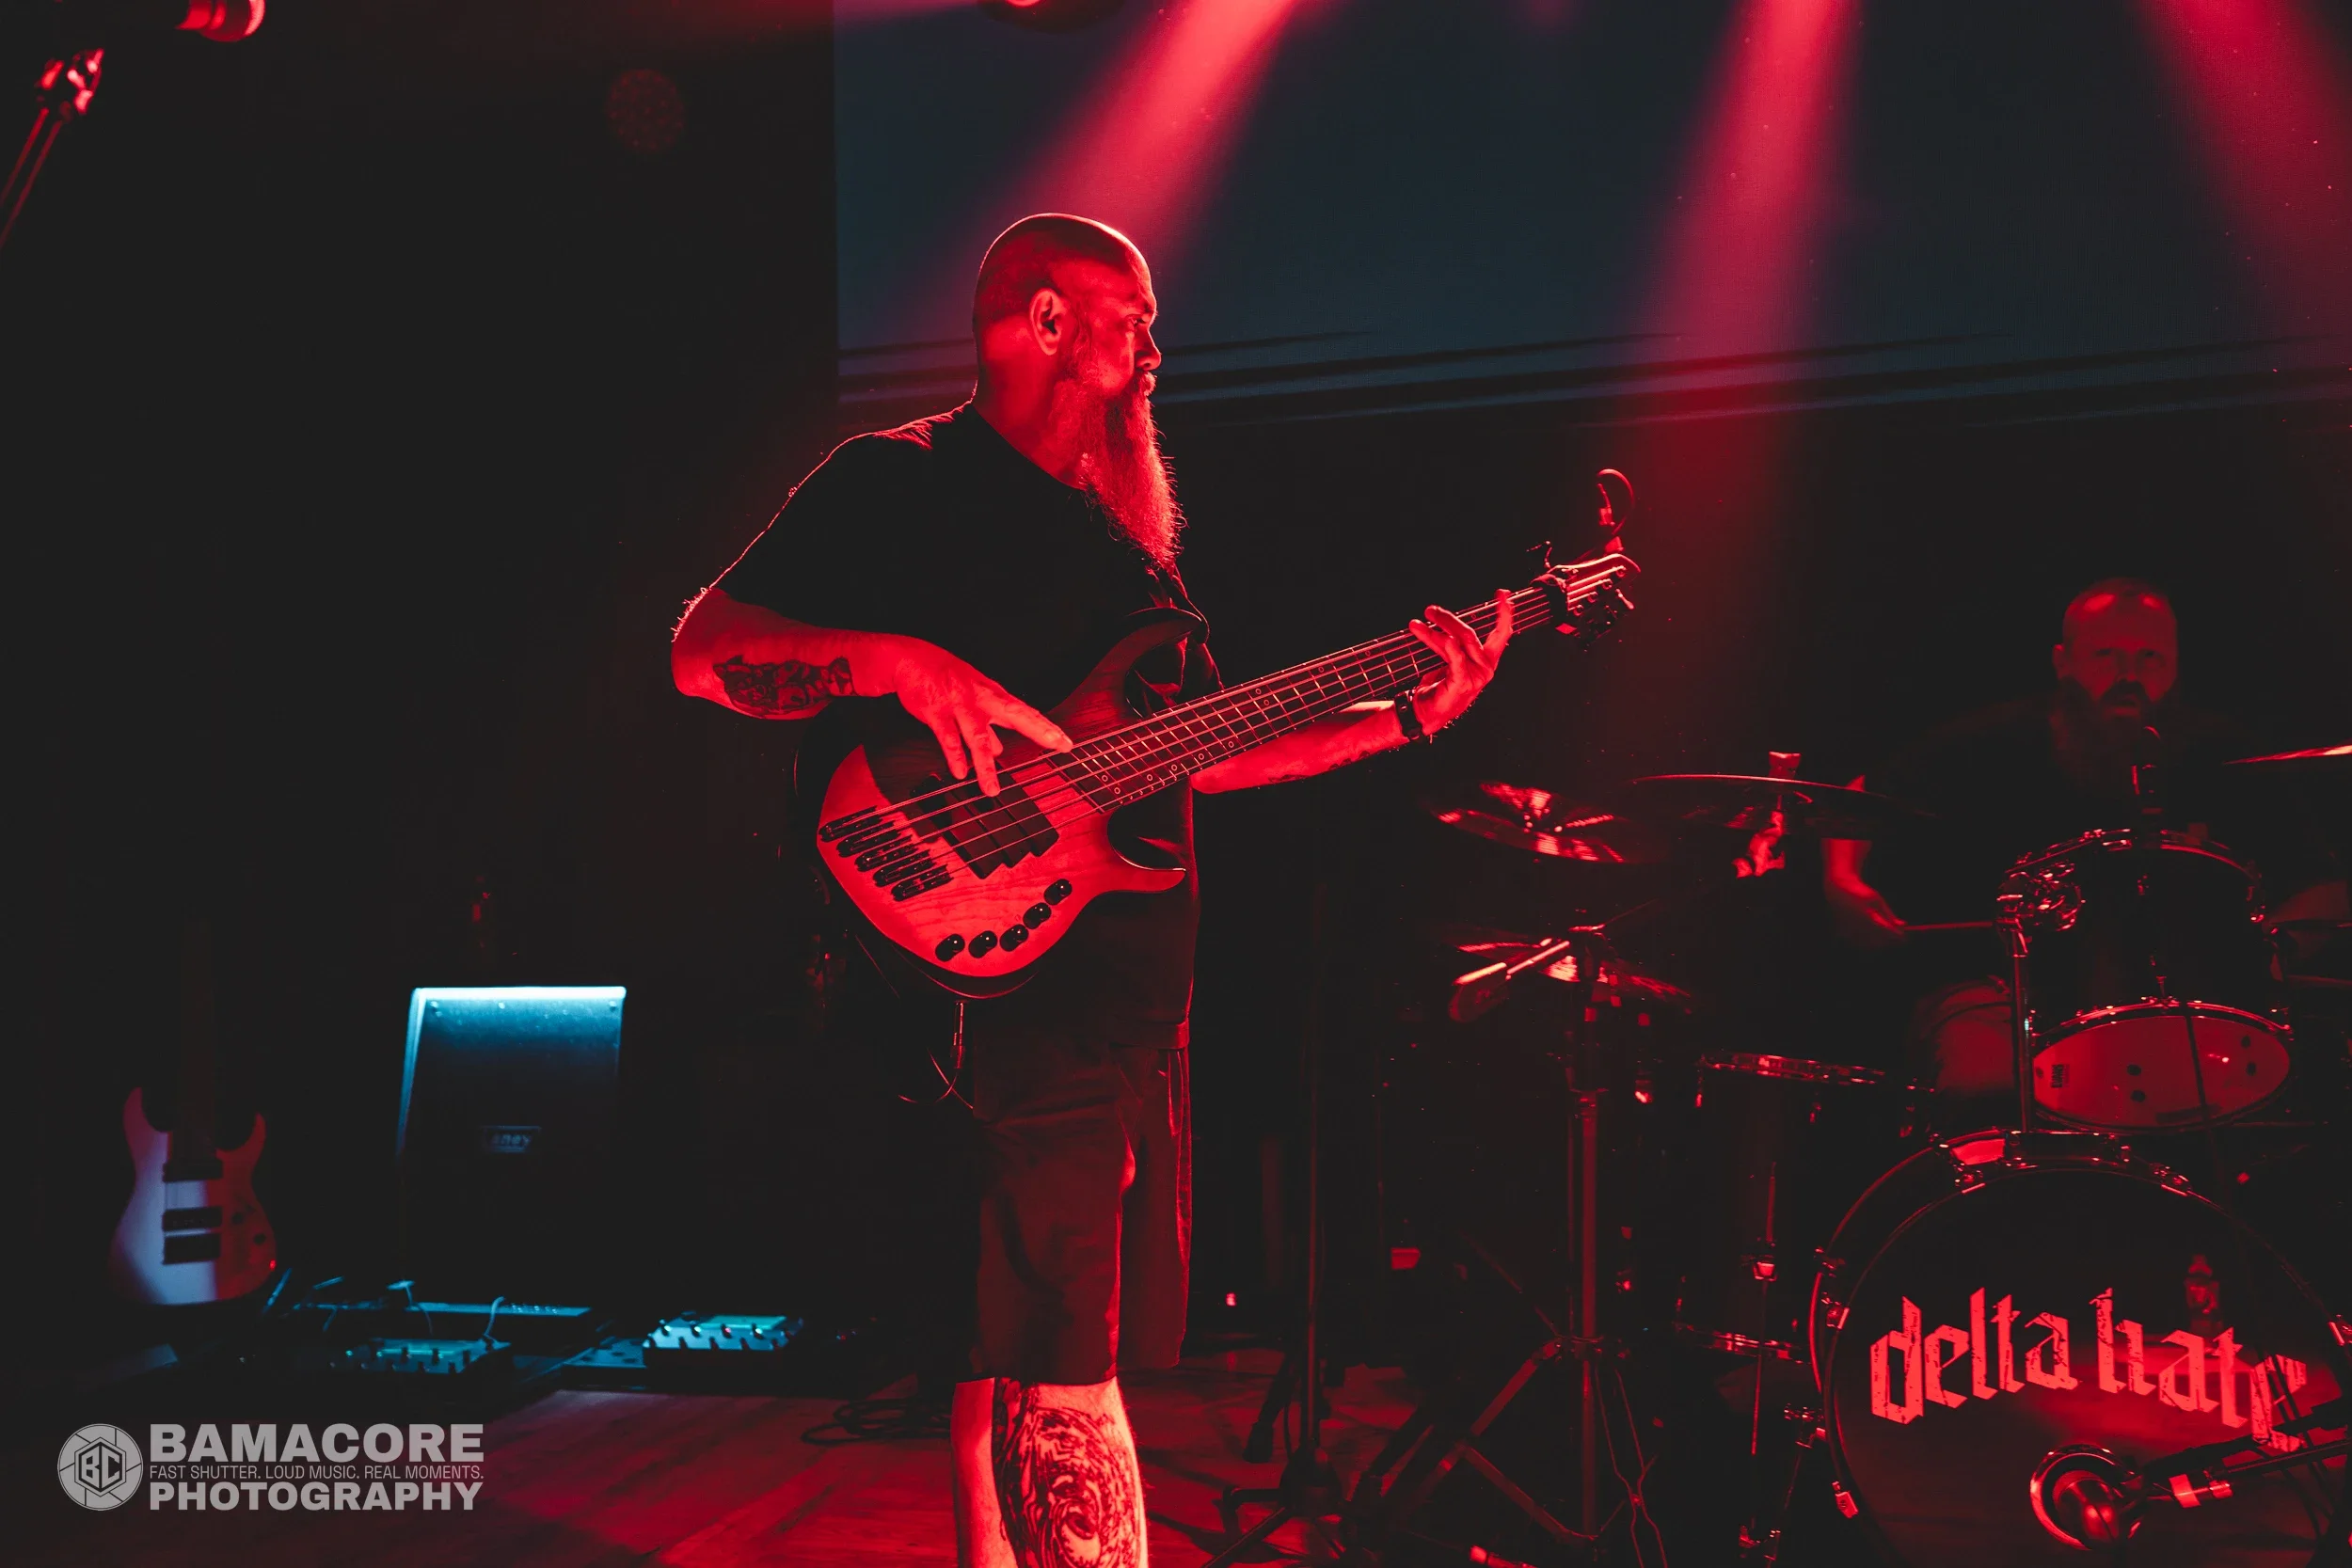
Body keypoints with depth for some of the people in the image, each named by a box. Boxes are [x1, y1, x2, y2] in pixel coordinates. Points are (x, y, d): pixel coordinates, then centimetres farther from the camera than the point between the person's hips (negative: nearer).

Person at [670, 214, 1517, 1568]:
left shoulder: (1126, 530, 21)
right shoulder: (897, 481, -2)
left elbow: (1198, 752, 21)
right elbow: (702, 653, -9)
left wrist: (1408, 716, 13)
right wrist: (898, 663, -25)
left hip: (1136, 999, 8)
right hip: (1001, 988, -8)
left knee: (1008, 1358, 13)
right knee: (1061, 1378, -9)